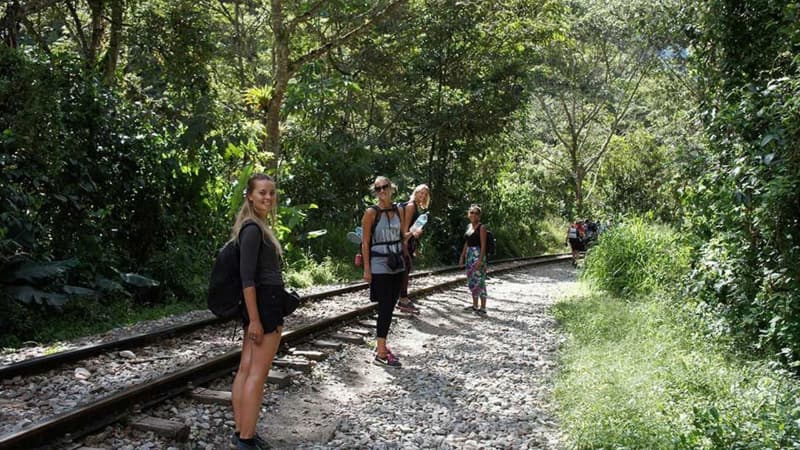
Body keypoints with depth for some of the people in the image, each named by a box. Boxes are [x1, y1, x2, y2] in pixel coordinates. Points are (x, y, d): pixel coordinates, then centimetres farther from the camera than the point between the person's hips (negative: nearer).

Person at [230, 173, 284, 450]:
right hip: (264, 305, -10)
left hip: (259, 304, 10)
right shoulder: (253, 229, -16)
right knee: (257, 374, -3)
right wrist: (255, 319, -22)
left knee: (246, 370, 12)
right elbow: (247, 277, -21)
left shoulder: (258, 226, 13)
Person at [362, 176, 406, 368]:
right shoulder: (372, 212, -8)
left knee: (389, 308, 10)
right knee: (385, 309, -8)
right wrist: (366, 269, -13)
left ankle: (382, 346, 22)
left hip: (397, 265, 6)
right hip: (379, 266, -6)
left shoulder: (399, 210, 8)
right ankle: (381, 354, -3)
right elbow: (365, 242, -10)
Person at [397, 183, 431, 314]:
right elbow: (405, 226, -19)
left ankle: (404, 300, 18)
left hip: (410, 242, 10)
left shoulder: (416, 207, 17)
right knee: (405, 270, -7)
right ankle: (403, 301, -4)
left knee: (406, 270, 12)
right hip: (406, 242, -10)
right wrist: (405, 243, -28)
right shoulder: (411, 205, -11)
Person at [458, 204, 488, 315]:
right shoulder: (469, 226, 14)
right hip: (469, 255, 8)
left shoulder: (481, 227, -9)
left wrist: (480, 260, -21)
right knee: (472, 281, 13)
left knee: (479, 281, -8)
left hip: (478, 255, -8)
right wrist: (462, 256, 15)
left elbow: (483, 245, -14)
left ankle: (483, 308, -4)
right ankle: (475, 306, 22)